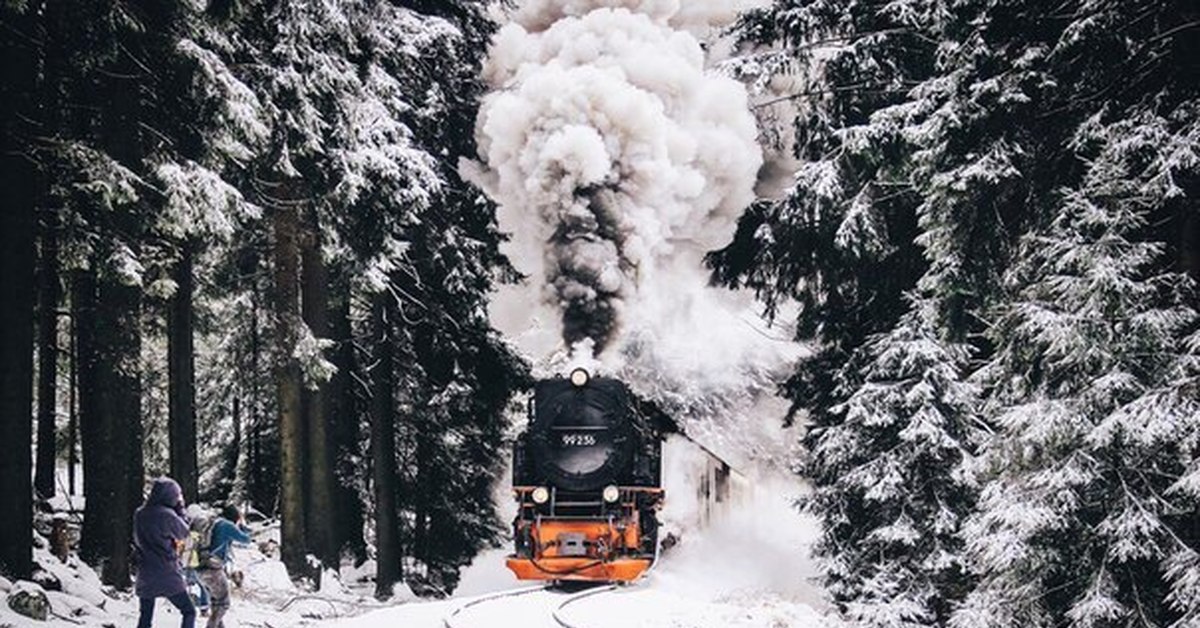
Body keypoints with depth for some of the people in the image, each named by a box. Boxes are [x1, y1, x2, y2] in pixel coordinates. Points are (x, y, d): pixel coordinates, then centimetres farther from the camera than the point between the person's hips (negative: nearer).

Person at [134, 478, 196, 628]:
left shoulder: (139, 515, 1)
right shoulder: (167, 515, -17)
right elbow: (183, 533, -1)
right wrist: (179, 508, 6)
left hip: (145, 575, 6)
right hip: (168, 575, -6)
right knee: (189, 612, 7)